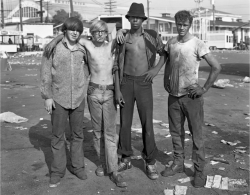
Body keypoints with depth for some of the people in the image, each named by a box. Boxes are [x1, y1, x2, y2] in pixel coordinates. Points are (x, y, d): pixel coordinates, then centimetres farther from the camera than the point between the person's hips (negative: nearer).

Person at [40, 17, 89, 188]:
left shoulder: (82, 50, 4)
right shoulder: (53, 48, -4)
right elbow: (46, 73, -4)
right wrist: (47, 96, -7)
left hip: (78, 99, 3)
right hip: (58, 99, -2)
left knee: (78, 134, 12)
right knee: (58, 136, 6)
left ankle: (78, 166, 27)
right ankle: (57, 171, 19)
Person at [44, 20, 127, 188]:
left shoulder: (112, 46, 3)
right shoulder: (88, 45, 2)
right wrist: (54, 40, -7)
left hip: (110, 93, -1)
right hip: (93, 92, 1)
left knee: (110, 131, -6)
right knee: (97, 130, 8)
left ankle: (114, 171, -6)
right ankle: (103, 162, 24)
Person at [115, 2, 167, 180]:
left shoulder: (152, 35, -1)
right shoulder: (122, 38, 2)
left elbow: (164, 53, 14)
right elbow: (118, 66, 3)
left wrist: (157, 69, -4)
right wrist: (117, 90, -1)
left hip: (144, 84, -1)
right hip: (126, 83, 2)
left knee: (147, 123, -4)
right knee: (125, 122, 6)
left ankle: (150, 162, 9)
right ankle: (126, 159, 21)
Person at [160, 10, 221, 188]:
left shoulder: (197, 44, -12)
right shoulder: (171, 43, 4)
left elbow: (216, 67, -13)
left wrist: (204, 88, -13)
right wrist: (166, 81, 10)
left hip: (191, 96, -5)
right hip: (174, 95, 5)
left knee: (196, 135, 2)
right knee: (176, 132, 15)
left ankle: (199, 171, 14)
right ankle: (178, 164, 31)